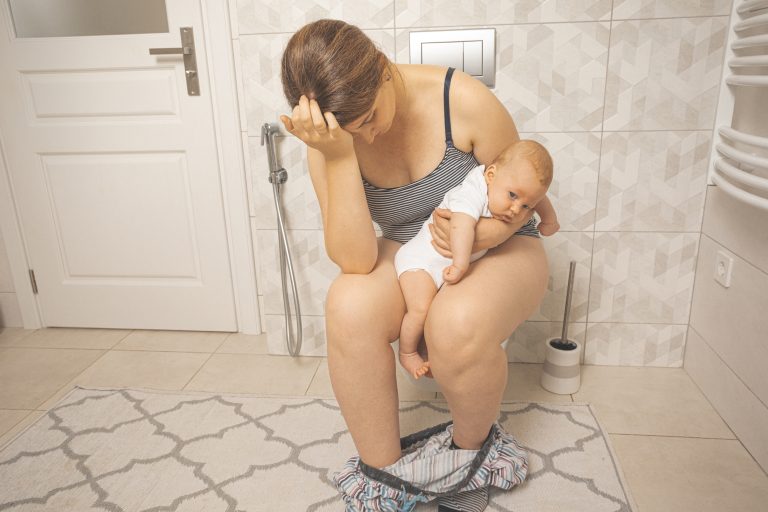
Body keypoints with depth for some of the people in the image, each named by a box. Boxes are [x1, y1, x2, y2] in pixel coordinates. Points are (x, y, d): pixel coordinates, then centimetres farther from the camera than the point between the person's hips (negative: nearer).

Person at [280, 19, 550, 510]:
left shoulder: (463, 100, -21)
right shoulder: (328, 139, -14)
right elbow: (355, 260, -24)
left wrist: (483, 233, -27)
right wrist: (338, 157, -35)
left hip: (499, 249, -2)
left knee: (455, 324, -36)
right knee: (347, 307, -31)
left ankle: (470, 451, -1)